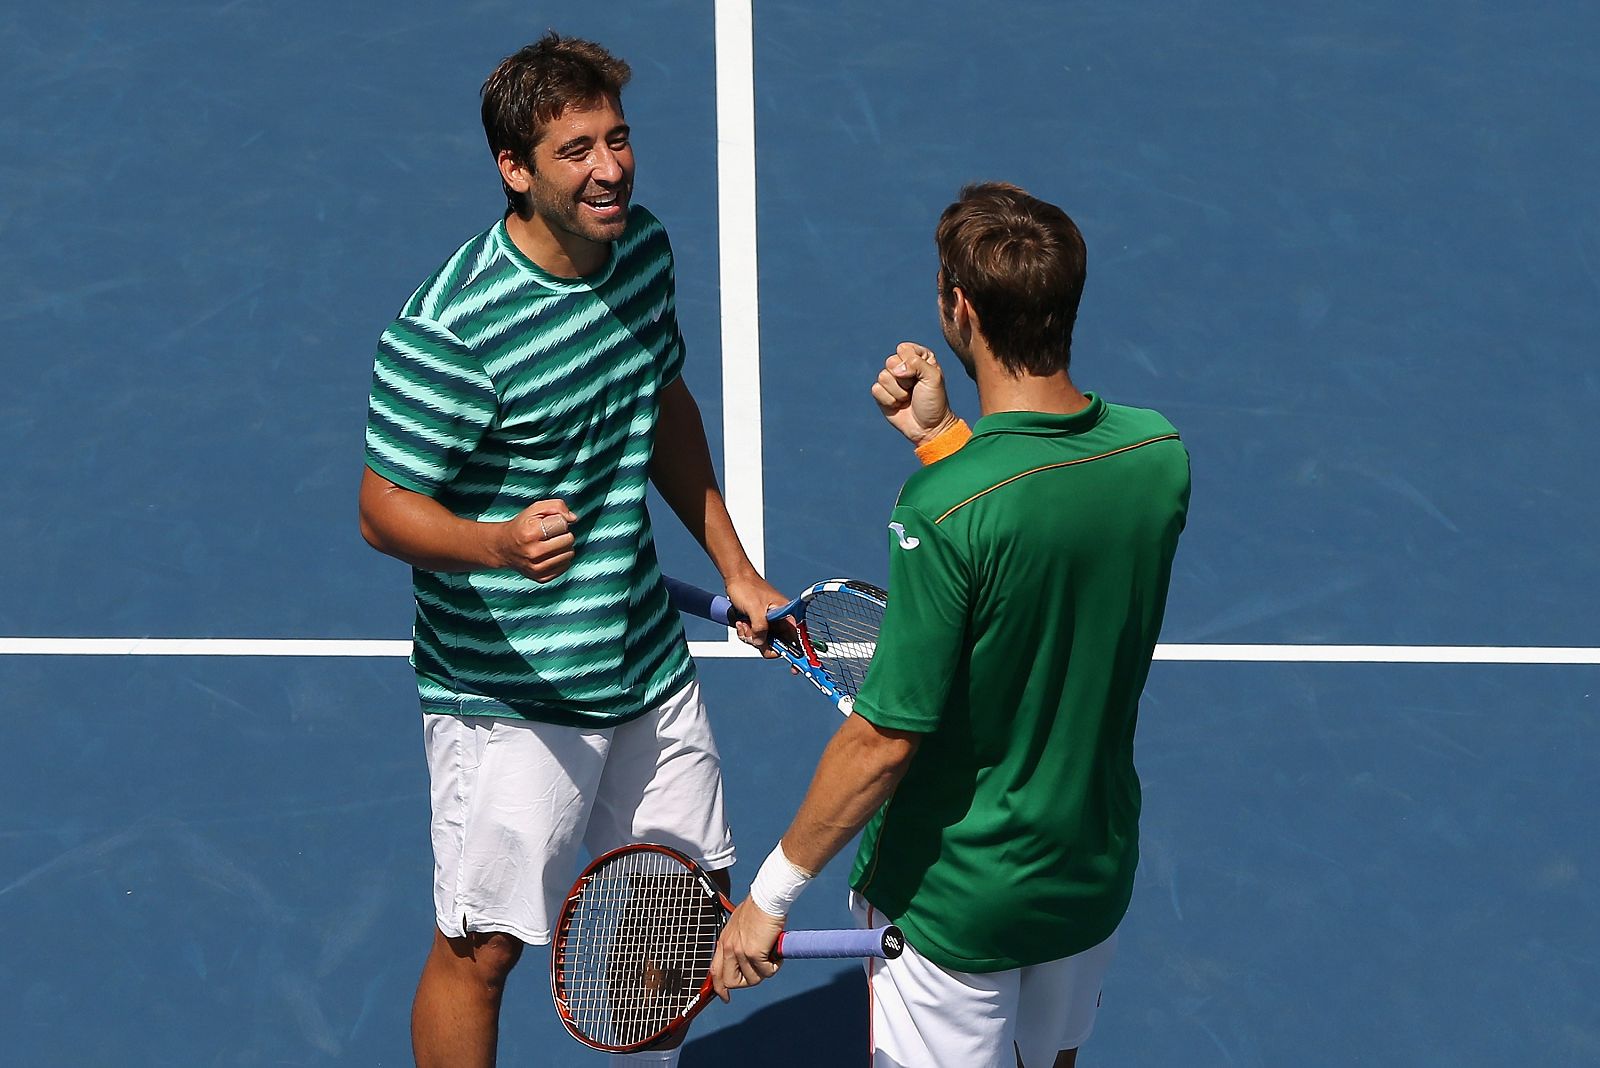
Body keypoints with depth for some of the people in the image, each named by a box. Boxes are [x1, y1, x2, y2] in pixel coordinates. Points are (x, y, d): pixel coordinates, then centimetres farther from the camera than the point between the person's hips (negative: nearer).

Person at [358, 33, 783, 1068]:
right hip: (511, 696, -7)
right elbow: (385, 508, -18)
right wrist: (502, 543, -38)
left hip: (649, 662, 7)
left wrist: (735, 569, 17)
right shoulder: (449, 330, -24)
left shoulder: (645, 248, 0)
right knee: (482, 947, 2)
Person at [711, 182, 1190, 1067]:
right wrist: (941, 433, 1)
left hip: (953, 904, -6)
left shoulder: (944, 512, -30)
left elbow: (884, 739, -25)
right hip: (1097, 875, 6)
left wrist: (771, 894, -14)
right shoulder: (1159, 453, -11)